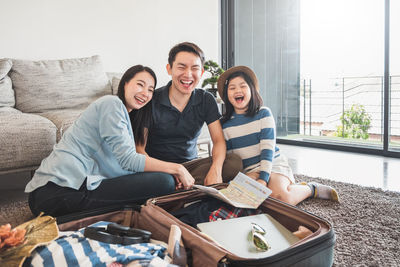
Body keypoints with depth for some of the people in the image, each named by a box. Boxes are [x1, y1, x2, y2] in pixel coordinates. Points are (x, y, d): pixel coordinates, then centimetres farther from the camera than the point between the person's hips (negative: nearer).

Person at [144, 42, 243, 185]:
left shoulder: (207, 100, 2)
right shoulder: (152, 100, -10)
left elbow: (218, 140, -3)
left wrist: (216, 170, -26)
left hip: (190, 164, 4)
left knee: (235, 162, -23)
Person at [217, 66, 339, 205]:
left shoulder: (264, 114, -2)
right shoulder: (225, 124, 4)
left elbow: (268, 149, -10)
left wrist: (263, 178, -21)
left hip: (274, 165, -2)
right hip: (249, 171, 2)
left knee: (279, 195, -32)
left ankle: (311, 189, 0)